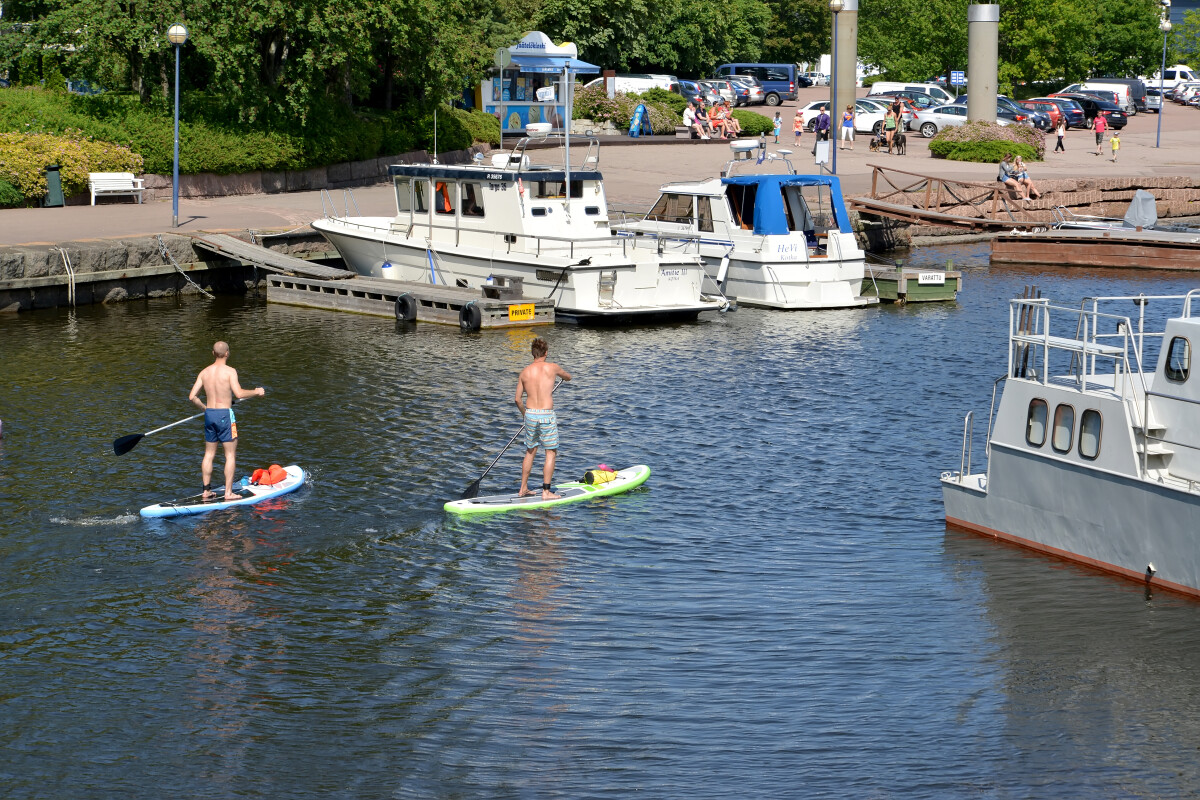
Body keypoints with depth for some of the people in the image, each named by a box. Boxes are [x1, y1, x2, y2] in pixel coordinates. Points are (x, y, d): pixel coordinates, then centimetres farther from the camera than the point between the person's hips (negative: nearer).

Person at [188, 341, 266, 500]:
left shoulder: (204, 372, 6)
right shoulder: (229, 371, -11)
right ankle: (228, 492, -1)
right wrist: (256, 392, -5)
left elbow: (192, 396, 3)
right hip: (225, 415, -6)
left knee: (209, 454, 13)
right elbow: (239, 393, -21)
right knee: (230, 454, 1)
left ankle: (206, 490, 16)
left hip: (209, 415, 6)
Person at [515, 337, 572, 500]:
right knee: (551, 452, 5)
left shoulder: (525, 372, 4)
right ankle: (546, 492, 1)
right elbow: (568, 377, 16)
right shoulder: (552, 367, -5)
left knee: (530, 451, 18)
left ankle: (523, 489, 23)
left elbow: (518, 399, 9)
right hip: (546, 416, -4)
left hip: (530, 414, 4)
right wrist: (559, 373, 40)